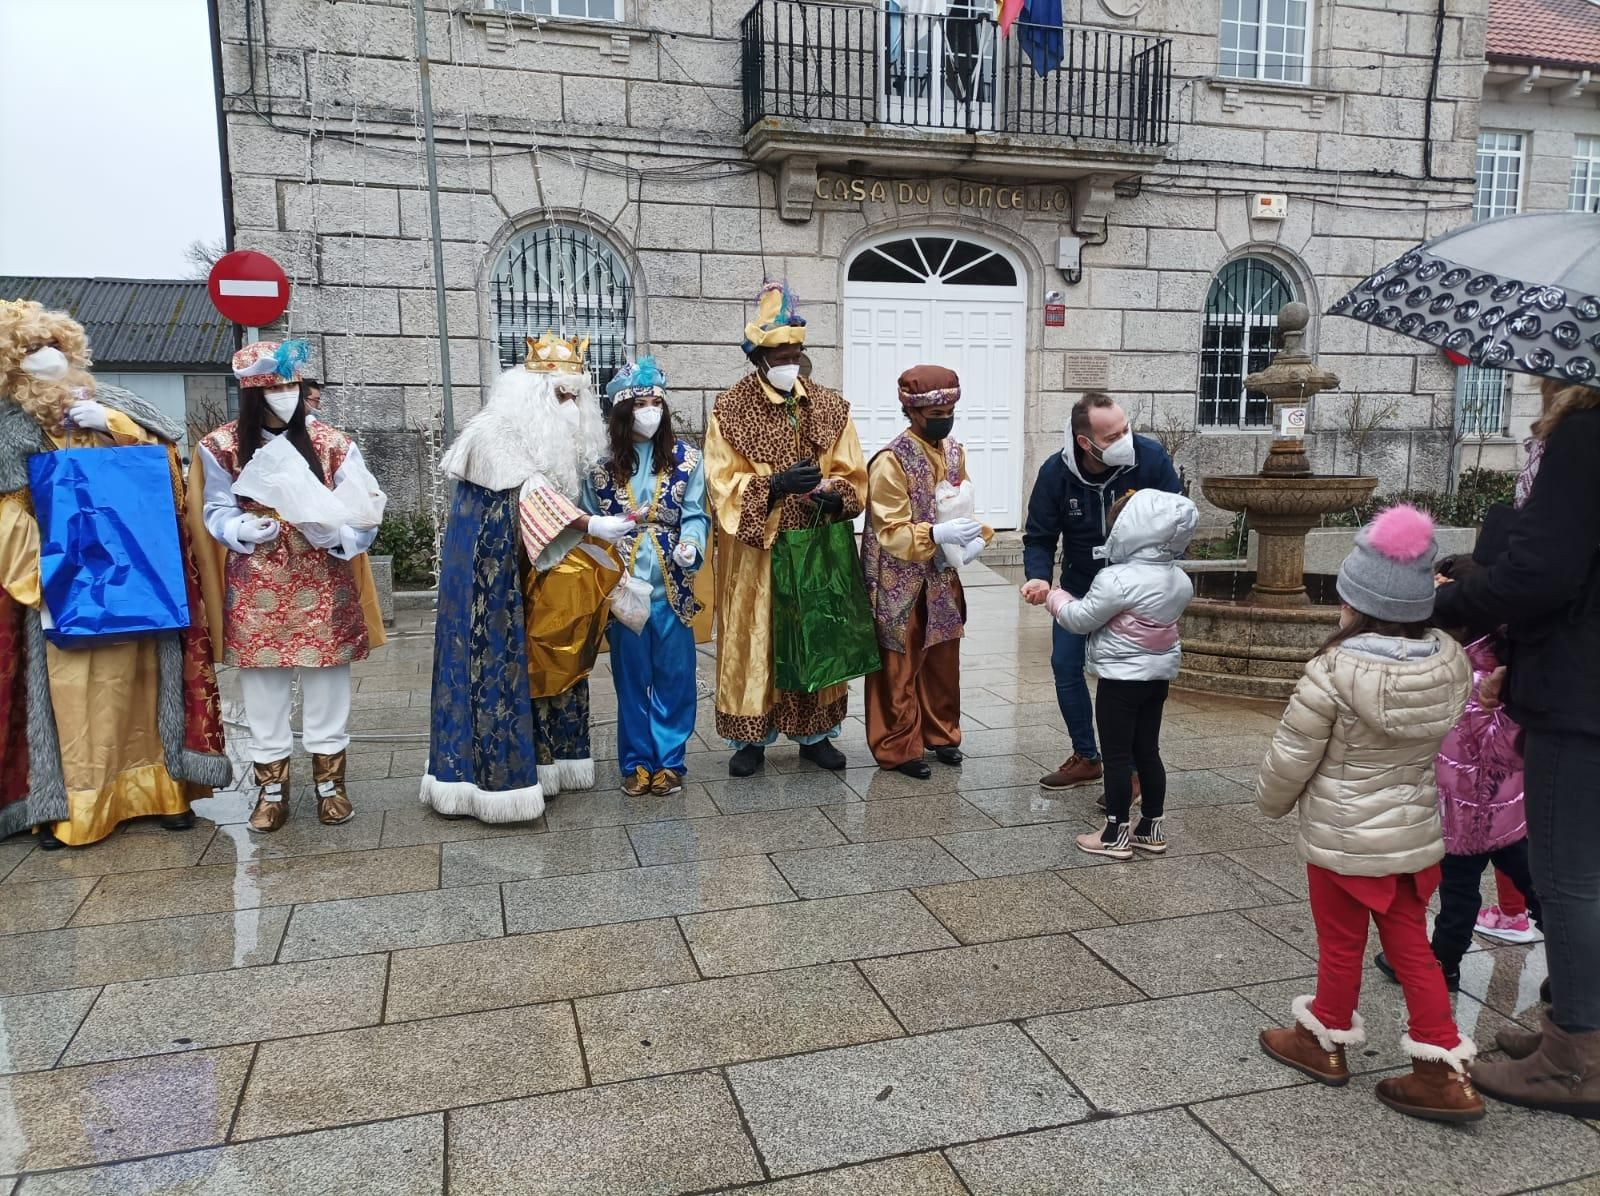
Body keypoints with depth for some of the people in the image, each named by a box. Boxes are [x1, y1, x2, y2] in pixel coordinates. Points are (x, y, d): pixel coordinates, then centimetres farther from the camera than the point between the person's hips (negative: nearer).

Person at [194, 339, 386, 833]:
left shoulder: (332, 443, -3)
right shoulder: (221, 447, -2)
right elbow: (217, 514, 3)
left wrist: (335, 532, -24)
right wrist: (245, 529, -19)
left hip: (321, 586, 0)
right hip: (255, 591, 0)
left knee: (326, 689, 7)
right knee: (262, 693, 7)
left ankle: (329, 783, 22)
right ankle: (272, 789, 22)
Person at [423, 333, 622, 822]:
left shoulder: (551, 436, 9)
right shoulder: (496, 432, -17)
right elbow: (529, 494, -26)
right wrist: (589, 525, -35)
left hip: (534, 569, 8)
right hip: (491, 571, -8)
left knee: (542, 662, 9)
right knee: (494, 663, -5)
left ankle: (538, 762, 19)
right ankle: (493, 778, 2)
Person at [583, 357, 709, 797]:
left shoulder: (685, 458, 2)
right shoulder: (601, 463, 3)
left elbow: (695, 514, -1)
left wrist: (690, 545, -21)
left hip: (672, 585, 0)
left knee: (673, 674, 4)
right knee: (630, 675, 8)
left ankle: (669, 761, 17)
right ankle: (637, 761, 19)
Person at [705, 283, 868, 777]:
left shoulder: (830, 407, 5)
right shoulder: (729, 411, -5)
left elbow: (852, 473, 5)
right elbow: (724, 484, -9)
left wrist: (835, 495, -17)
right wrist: (775, 485, -24)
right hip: (755, 553, -3)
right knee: (754, 641, 3)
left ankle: (815, 732, 23)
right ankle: (750, 737, 16)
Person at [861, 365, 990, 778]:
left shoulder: (954, 451, 4)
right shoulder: (891, 462, -19)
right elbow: (892, 533, -22)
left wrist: (976, 535, -8)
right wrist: (936, 534, -38)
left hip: (942, 579, 7)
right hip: (902, 585, -7)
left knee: (944, 661, 18)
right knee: (901, 669, 6)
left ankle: (940, 733, 35)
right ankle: (898, 748, 18)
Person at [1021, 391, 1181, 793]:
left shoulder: (1151, 458, -23)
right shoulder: (1056, 472, -19)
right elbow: (1039, 537, -10)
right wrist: (1039, 577, -30)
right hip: (1080, 586, 3)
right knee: (1065, 665, 6)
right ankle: (1086, 757, 25)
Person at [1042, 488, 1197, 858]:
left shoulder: (1118, 580, -22)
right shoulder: (1179, 580, 2)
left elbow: (1080, 619, -13)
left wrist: (1055, 597, 6)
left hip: (1121, 678, -7)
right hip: (1159, 676, 8)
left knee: (1117, 755, 2)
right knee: (1147, 751, 15)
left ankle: (1116, 834, 9)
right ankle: (1151, 828, 24)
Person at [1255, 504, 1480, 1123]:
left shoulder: (1333, 673, -25)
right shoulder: (1450, 661, -9)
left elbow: (1290, 758, -15)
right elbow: (1441, 742, 7)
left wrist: (1272, 800, 3)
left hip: (1343, 838, -5)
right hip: (1416, 831, 5)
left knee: (1341, 944, 13)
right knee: (1410, 945, 17)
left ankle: (1324, 1041, 33)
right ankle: (1445, 1070, 21)